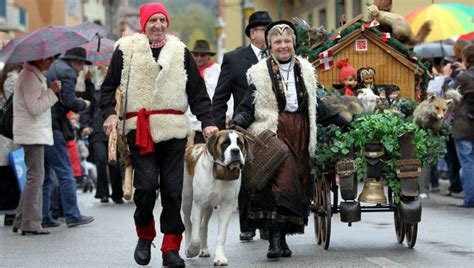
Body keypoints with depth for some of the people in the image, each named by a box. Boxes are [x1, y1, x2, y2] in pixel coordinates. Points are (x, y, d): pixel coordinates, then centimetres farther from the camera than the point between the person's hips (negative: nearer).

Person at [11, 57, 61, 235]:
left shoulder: (35, 76, 18)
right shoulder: (29, 77, -13)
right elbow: (35, 107, -20)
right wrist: (52, 91, -17)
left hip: (36, 133, 11)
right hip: (32, 134, -11)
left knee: (34, 178, 14)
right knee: (35, 178, -9)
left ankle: (21, 221, 18)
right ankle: (30, 224, -8)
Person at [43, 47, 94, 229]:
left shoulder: (51, 68, 21)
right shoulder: (67, 72, -7)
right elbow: (69, 101, -16)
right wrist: (83, 104, 3)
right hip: (52, 127, -9)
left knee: (44, 176, 11)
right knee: (66, 174, -4)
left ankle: (44, 217, 11)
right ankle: (72, 216, -2)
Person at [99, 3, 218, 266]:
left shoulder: (180, 51, 11)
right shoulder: (127, 49, 6)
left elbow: (197, 91, 12)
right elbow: (109, 85, 10)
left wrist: (207, 121, 2)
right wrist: (109, 113, -6)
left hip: (174, 128, 2)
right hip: (140, 128, -2)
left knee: (173, 189, 1)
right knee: (146, 184, -12)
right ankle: (145, 235, 12)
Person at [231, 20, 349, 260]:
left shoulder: (305, 70, 16)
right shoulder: (261, 73, 3)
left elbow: (316, 106, 23)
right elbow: (248, 107, 0)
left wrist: (343, 123, 22)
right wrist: (236, 123, -19)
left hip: (299, 134, 5)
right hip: (273, 132, -5)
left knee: (296, 184, 1)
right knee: (280, 180, -19)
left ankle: (281, 238, 9)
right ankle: (275, 240, -21)